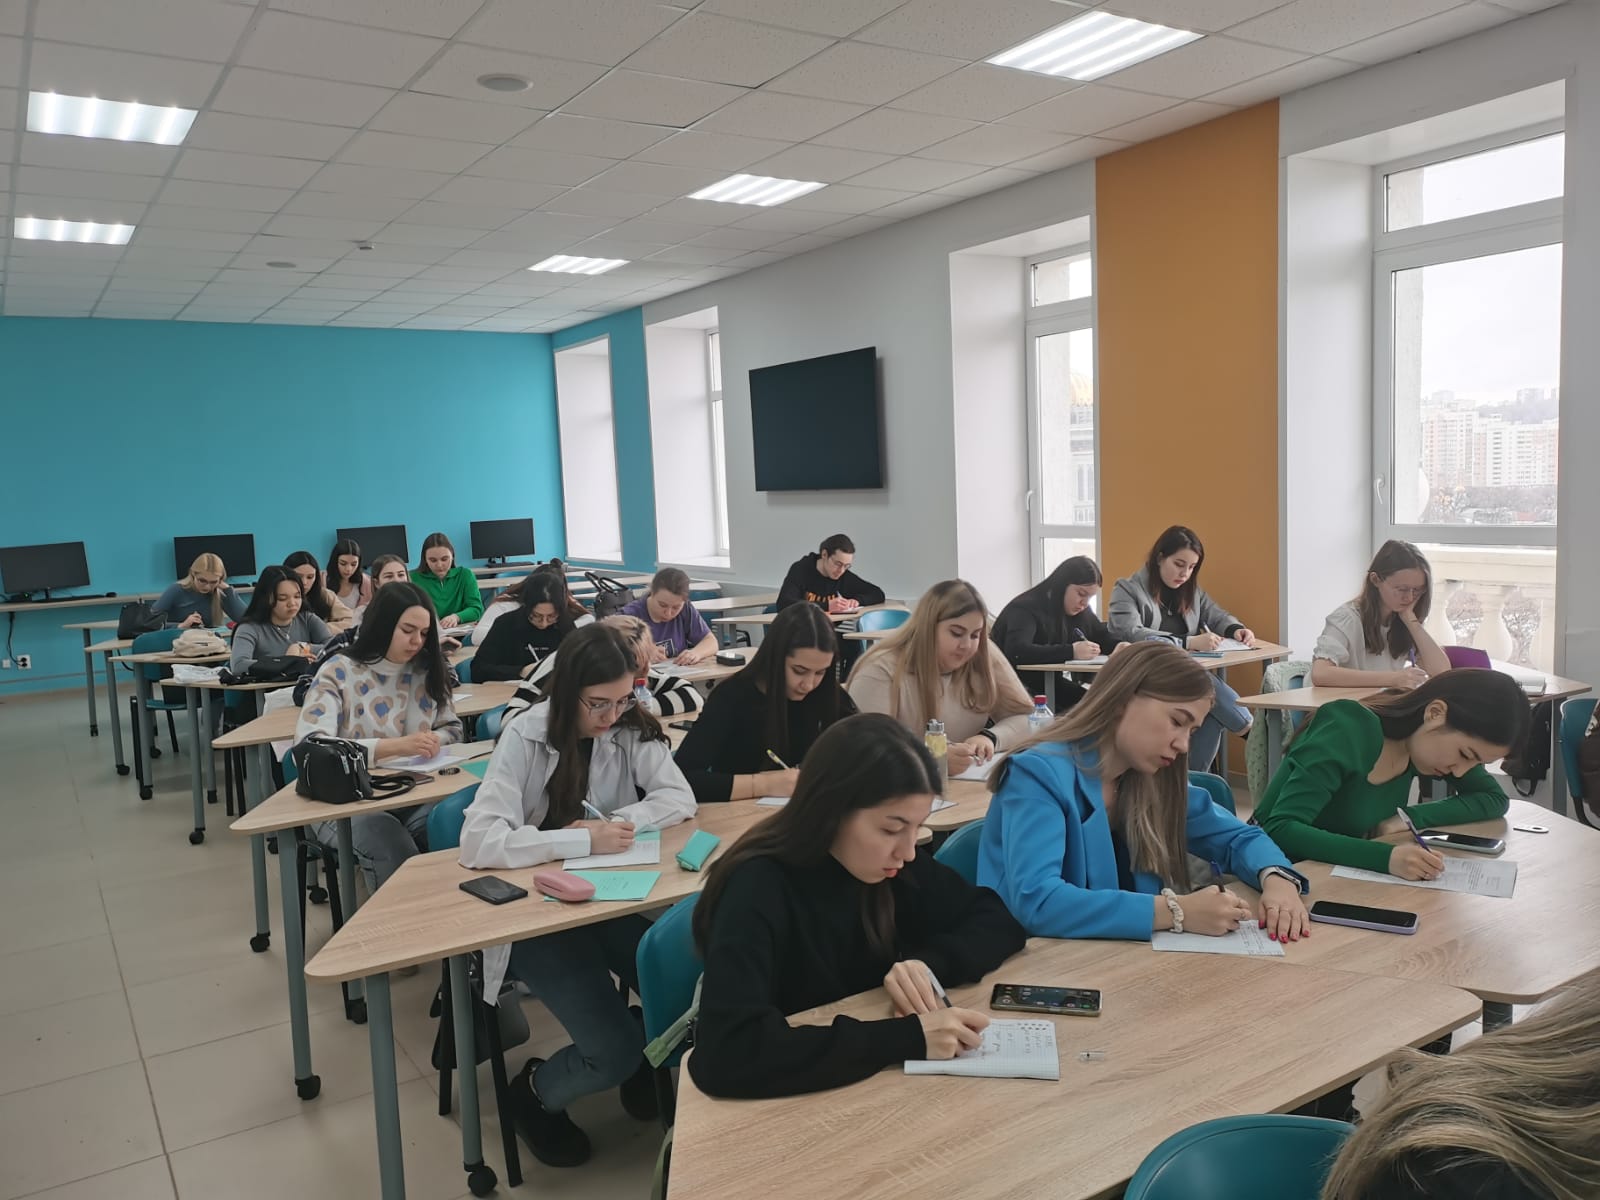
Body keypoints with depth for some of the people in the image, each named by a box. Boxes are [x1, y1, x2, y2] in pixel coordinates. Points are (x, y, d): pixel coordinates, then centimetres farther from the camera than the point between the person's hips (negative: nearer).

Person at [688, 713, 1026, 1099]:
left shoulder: (891, 865, -7)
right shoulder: (758, 889, -23)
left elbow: (997, 919, 0)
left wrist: (929, 962, -19)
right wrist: (908, 1037, -34)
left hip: (872, 1088, 5)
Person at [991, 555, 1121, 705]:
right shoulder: (1026, 608, -19)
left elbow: (1102, 636, 18)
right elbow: (1016, 651, -35)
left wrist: (1119, 646, -7)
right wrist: (1071, 652, -39)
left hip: (1049, 686, 8)